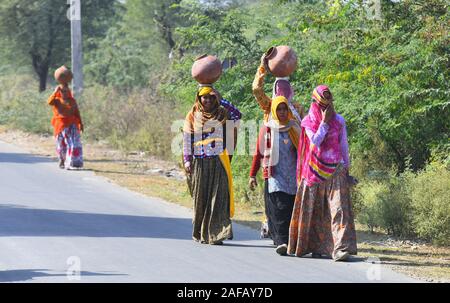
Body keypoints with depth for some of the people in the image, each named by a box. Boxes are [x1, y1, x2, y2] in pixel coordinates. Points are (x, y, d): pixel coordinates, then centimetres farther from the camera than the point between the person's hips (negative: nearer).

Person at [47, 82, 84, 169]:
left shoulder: (72, 101, 8)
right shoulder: (56, 100, 4)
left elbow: (77, 113, 9)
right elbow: (49, 102, -18)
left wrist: (80, 123, 1)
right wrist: (55, 91, -19)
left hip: (72, 124, 0)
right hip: (60, 125, 0)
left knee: (74, 143, -12)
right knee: (61, 144, 8)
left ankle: (73, 163, -12)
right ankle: (62, 160, 33)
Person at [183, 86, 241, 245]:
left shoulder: (222, 114, 8)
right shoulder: (193, 115, 10)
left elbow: (237, 115, -11)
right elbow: (187, 138, 8)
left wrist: (220, 100, -10)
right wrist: (187, 160, -1)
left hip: (218, 161, -1)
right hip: (199, 162, 1)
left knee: (218, 196, -9)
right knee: (200, 197, 3)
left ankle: (215, 234, -11)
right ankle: (200, 233, 13)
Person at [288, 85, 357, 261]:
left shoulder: (338, 120, 5)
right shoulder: (308, 122, 4)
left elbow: (344, 146, 9)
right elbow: (315, 142, -11)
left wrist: (346, 169, 7)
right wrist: (324, 122, -11)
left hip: (335, 170, -1)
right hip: (315, 172, 1)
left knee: (339, 208, -13)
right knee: (315, 210, 5)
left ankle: (342, 248, -22)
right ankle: (317, 247, 17)